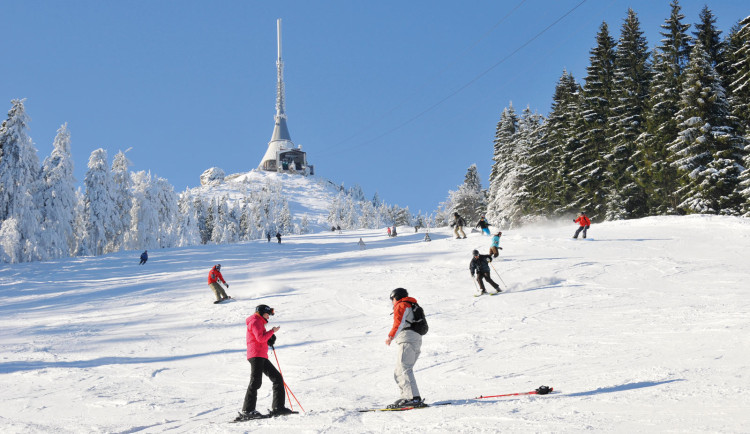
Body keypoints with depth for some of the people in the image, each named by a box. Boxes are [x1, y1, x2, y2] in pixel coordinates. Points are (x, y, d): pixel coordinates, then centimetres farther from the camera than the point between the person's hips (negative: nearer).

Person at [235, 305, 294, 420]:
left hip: (262, 357, 11)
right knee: (256, 382, -16)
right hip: (256, 355, -11)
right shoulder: (255, 321, -5)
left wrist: (270, 339, 8)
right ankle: (247, 411, -19)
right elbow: (260, 338, -18)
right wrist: (272, 331, -7)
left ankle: (278, 407, 8)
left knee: (277, 378, 9)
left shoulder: (259, 323, 27)